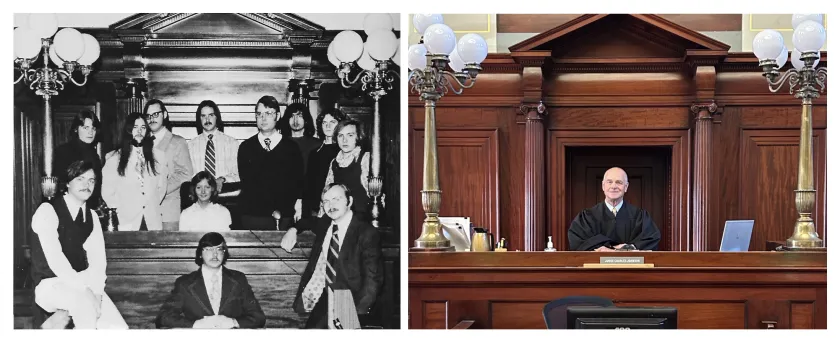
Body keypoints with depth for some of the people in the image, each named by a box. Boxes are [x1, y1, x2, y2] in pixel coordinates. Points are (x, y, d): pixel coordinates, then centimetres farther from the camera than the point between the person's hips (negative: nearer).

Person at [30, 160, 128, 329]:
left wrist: (97, 292, -17)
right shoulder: (48, 211, -9)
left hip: (82, 284, 7)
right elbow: (54, 258, -20)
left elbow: (97, 259, 2)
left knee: (119, 329, -11)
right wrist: (85, 290, -28)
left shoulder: (91, 217, 12)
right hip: (49, 285, -7)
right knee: (84, 301, -38)